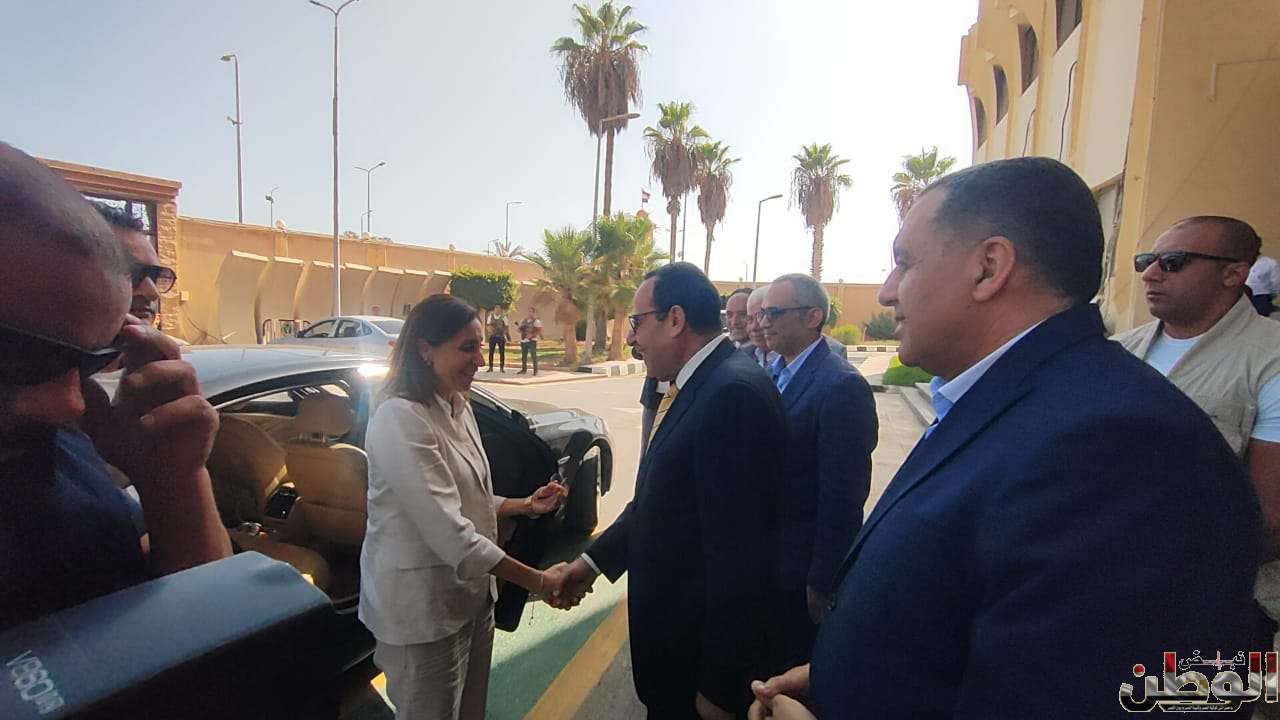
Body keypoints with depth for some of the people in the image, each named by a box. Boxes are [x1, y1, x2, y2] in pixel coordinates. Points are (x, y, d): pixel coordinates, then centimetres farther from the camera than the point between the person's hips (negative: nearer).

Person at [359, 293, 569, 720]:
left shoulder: (459, 408, 5)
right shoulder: (401, 418, -23)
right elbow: (448, 532, -28)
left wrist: (525, 506, -3)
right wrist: (536, 581, -25)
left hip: (471, 590, 8)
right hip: (422, 605, -8)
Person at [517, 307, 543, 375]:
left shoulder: (537, 321, -3)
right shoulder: (524, 320, 15)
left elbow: (539, 331, -12)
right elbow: (520, 329, 22)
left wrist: (532, 335, -22)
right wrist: (520, 330, -2)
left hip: (532, 340, -6)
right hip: (523, 340, 6)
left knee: (534, 356, -6)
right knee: (523, 356, 11)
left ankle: (535, 371, 0)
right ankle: (524, 369, 23)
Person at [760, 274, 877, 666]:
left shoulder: (842, 386, -21)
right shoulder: (775, 373, 5)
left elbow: (843, 496, -21)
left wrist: (822, 582, -16)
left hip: (801, 569, -7)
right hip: (766, 560, 7)